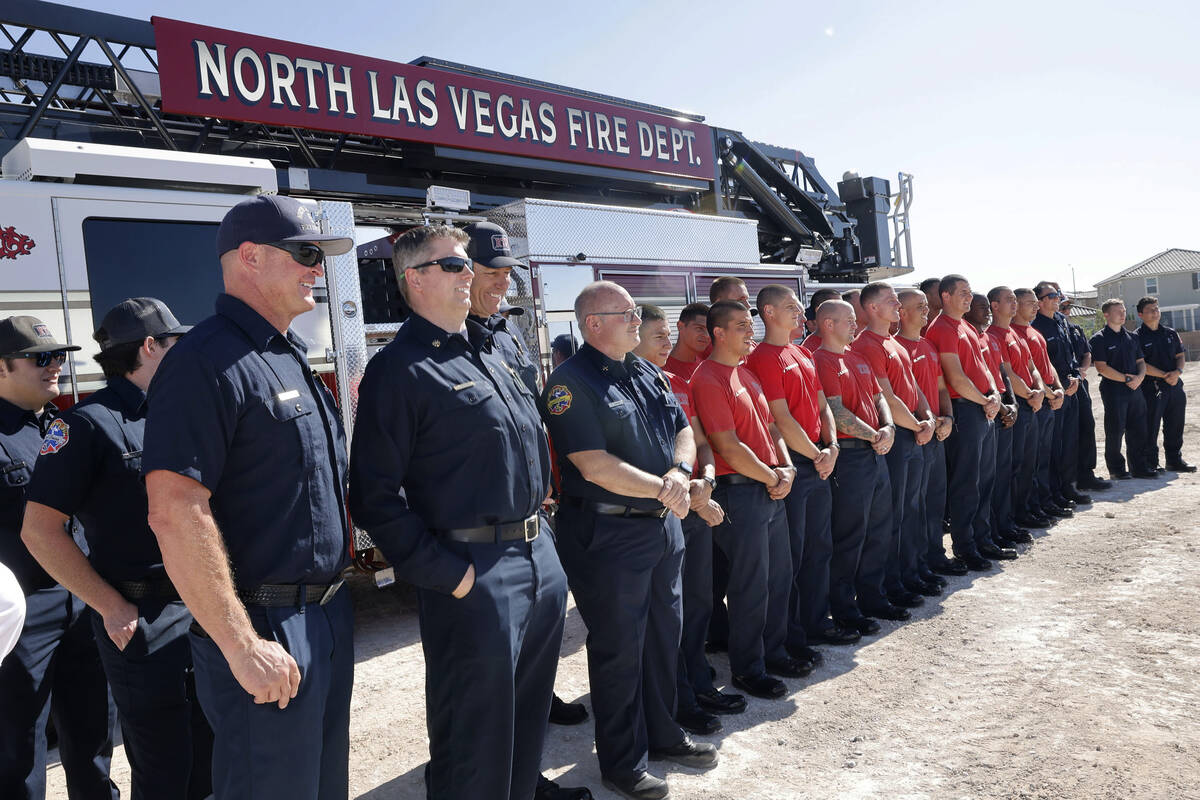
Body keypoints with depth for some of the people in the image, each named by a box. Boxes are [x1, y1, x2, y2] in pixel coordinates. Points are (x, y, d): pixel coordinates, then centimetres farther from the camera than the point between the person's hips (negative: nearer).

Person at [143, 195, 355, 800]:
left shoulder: (292, 360, 12)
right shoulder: (208, 361, -17)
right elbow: (176, 514, -24)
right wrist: (242, 646, -23)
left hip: (328, 614, 9)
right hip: (268, 635, -9)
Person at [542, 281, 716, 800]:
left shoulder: (649, 374, 11)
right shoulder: (572, 382, -15)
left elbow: (683, 431, 11)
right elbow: (594, 466, -21)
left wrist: (680, 472, -11)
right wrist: (661, 490, -15)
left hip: (663, 525, 8)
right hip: (608, 534, -8)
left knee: (664, 634, 19)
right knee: (619, 648, 5)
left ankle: (662, 734, 39)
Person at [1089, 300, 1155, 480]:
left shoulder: (1132, 337, 16)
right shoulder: (1099, 339, -6)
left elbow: (1141, 361, 17)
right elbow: (1102, 367, -13)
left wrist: (1140, 376, -4)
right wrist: (1126, 379, -15)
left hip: (1135, 389, 6)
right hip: (1113, 390, -6)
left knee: (1138, 431, 9)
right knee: (1115, 431, 0)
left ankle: (1139, 466, 19)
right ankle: (1117, 469, 10)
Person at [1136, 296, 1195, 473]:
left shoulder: (1171, 333, 14)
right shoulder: (1138, 337, -6)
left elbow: (1181, 355, 14)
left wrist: (1178, 371, -6)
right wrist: (1164, 376, -17)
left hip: (1175, 386, 6)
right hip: (1151, 388, -6)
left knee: (1175, 426, 12)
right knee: (1151, 428, -2)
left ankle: (1175, 460, 23)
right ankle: (1150, 463, 7)